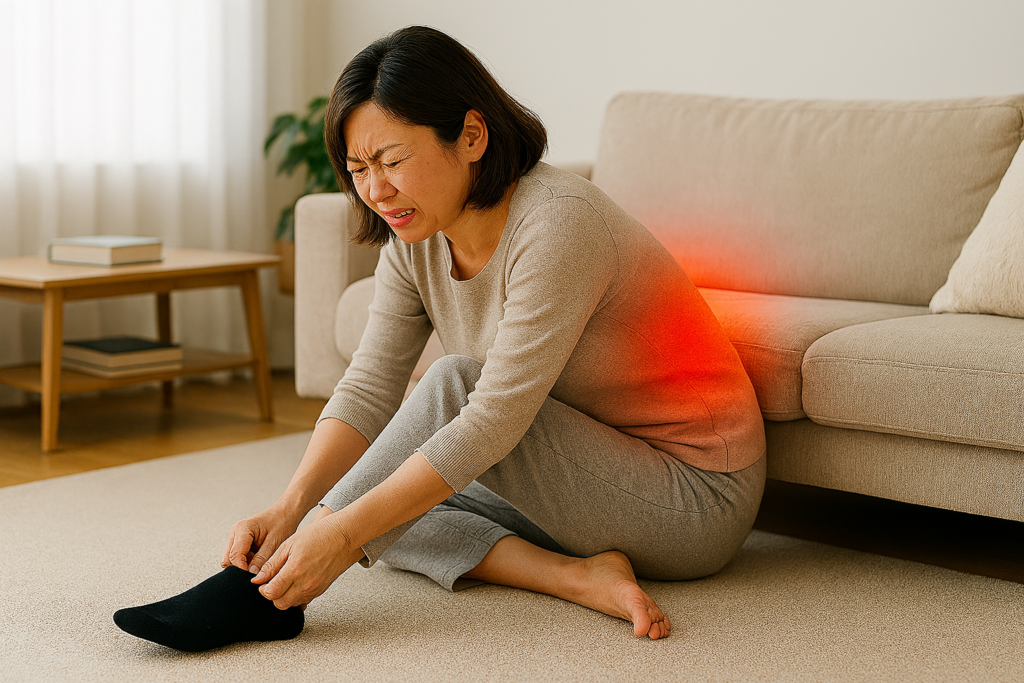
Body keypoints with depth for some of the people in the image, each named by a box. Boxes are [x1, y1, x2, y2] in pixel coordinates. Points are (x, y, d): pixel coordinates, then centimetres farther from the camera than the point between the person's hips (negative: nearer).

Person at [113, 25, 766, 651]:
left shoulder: (558, 222, -28)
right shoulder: (415, 239, -3)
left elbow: (494, 420, -32)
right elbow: (368, 389, -8)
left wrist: (342, 533, -35)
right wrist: (289, 506, -25)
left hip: (699, 497, -8)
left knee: (455, 381, -26)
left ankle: (260, 592, -22)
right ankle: (573, 575, -14)